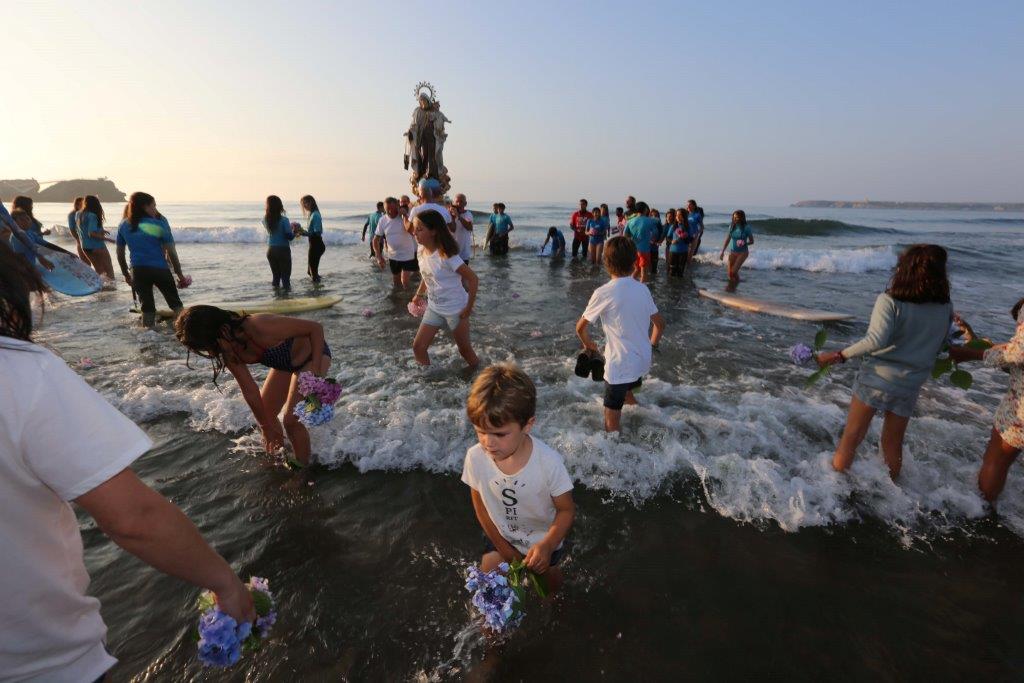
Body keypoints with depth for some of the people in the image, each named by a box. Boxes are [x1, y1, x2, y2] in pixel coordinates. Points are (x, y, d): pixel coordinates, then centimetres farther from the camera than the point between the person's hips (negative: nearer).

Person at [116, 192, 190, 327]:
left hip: (138, 271, 3)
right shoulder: (159, 224, -3)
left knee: (147, 307, 13)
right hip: (160, 269, -3)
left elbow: (120, 254, 13)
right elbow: (171, 253, -5)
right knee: (175, 303, 7)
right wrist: (180, 275, 0)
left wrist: (126, 275, 25)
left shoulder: (124, 226, 8)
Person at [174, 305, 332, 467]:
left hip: (313, 353, -7)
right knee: (263, 415, 12)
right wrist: (265, 426, -1)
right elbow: (250, 391, -5)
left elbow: (316, 327, -29)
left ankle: (303, 467, 10)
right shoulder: (230, 354, -12)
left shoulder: (261, 327, -36)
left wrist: (315, 371, -29)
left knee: (291, 420, -12)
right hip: (285, 364, 7)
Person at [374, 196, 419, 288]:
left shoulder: (404, 216, -14)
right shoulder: (382, 221, -4)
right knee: (396, 282, 18)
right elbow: (376, 239, 1)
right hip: (393, 256, 5)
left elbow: (410, 230, -36)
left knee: (405, 282, -11)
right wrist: (379, 257, -7)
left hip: (408, 255, -4)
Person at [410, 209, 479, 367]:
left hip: (455, 310, -6)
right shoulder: (421, 251, -3)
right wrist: (419, 294, 11)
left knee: (464, 349, 10)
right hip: (434, 308, 7)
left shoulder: (446, 256, -25)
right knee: (418, 347, 3)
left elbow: (473, 279, -22)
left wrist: (469, 308, -18)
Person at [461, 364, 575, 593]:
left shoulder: (549, 462, -36)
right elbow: (481, 507, -11)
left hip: (543, 539, -1)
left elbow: (566, 510, -19)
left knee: (546, 577, 22)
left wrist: (547, 545, -33)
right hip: (500, 535, 1)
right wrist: (504, 549, -5)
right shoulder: (475, 458, -29)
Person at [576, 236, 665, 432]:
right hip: (642, 361, 6)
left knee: (612, 426, 7)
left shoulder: (604, 293, -15)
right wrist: (652, 345, 27)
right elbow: (660, 323, 11)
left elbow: (580, 328, -7)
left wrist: (589, 344, 12)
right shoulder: (643, 289, 1)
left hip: (620, 366, -6)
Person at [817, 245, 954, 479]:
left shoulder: (890, 301, -16)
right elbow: (938, 347, 9)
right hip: (909, 385, 4)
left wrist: (840, 356, -25)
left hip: (877, 378, -4)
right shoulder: (946, 309, 0)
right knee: (893, 444, 20)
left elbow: (876, 340, -29)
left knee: (851, 437, 8)